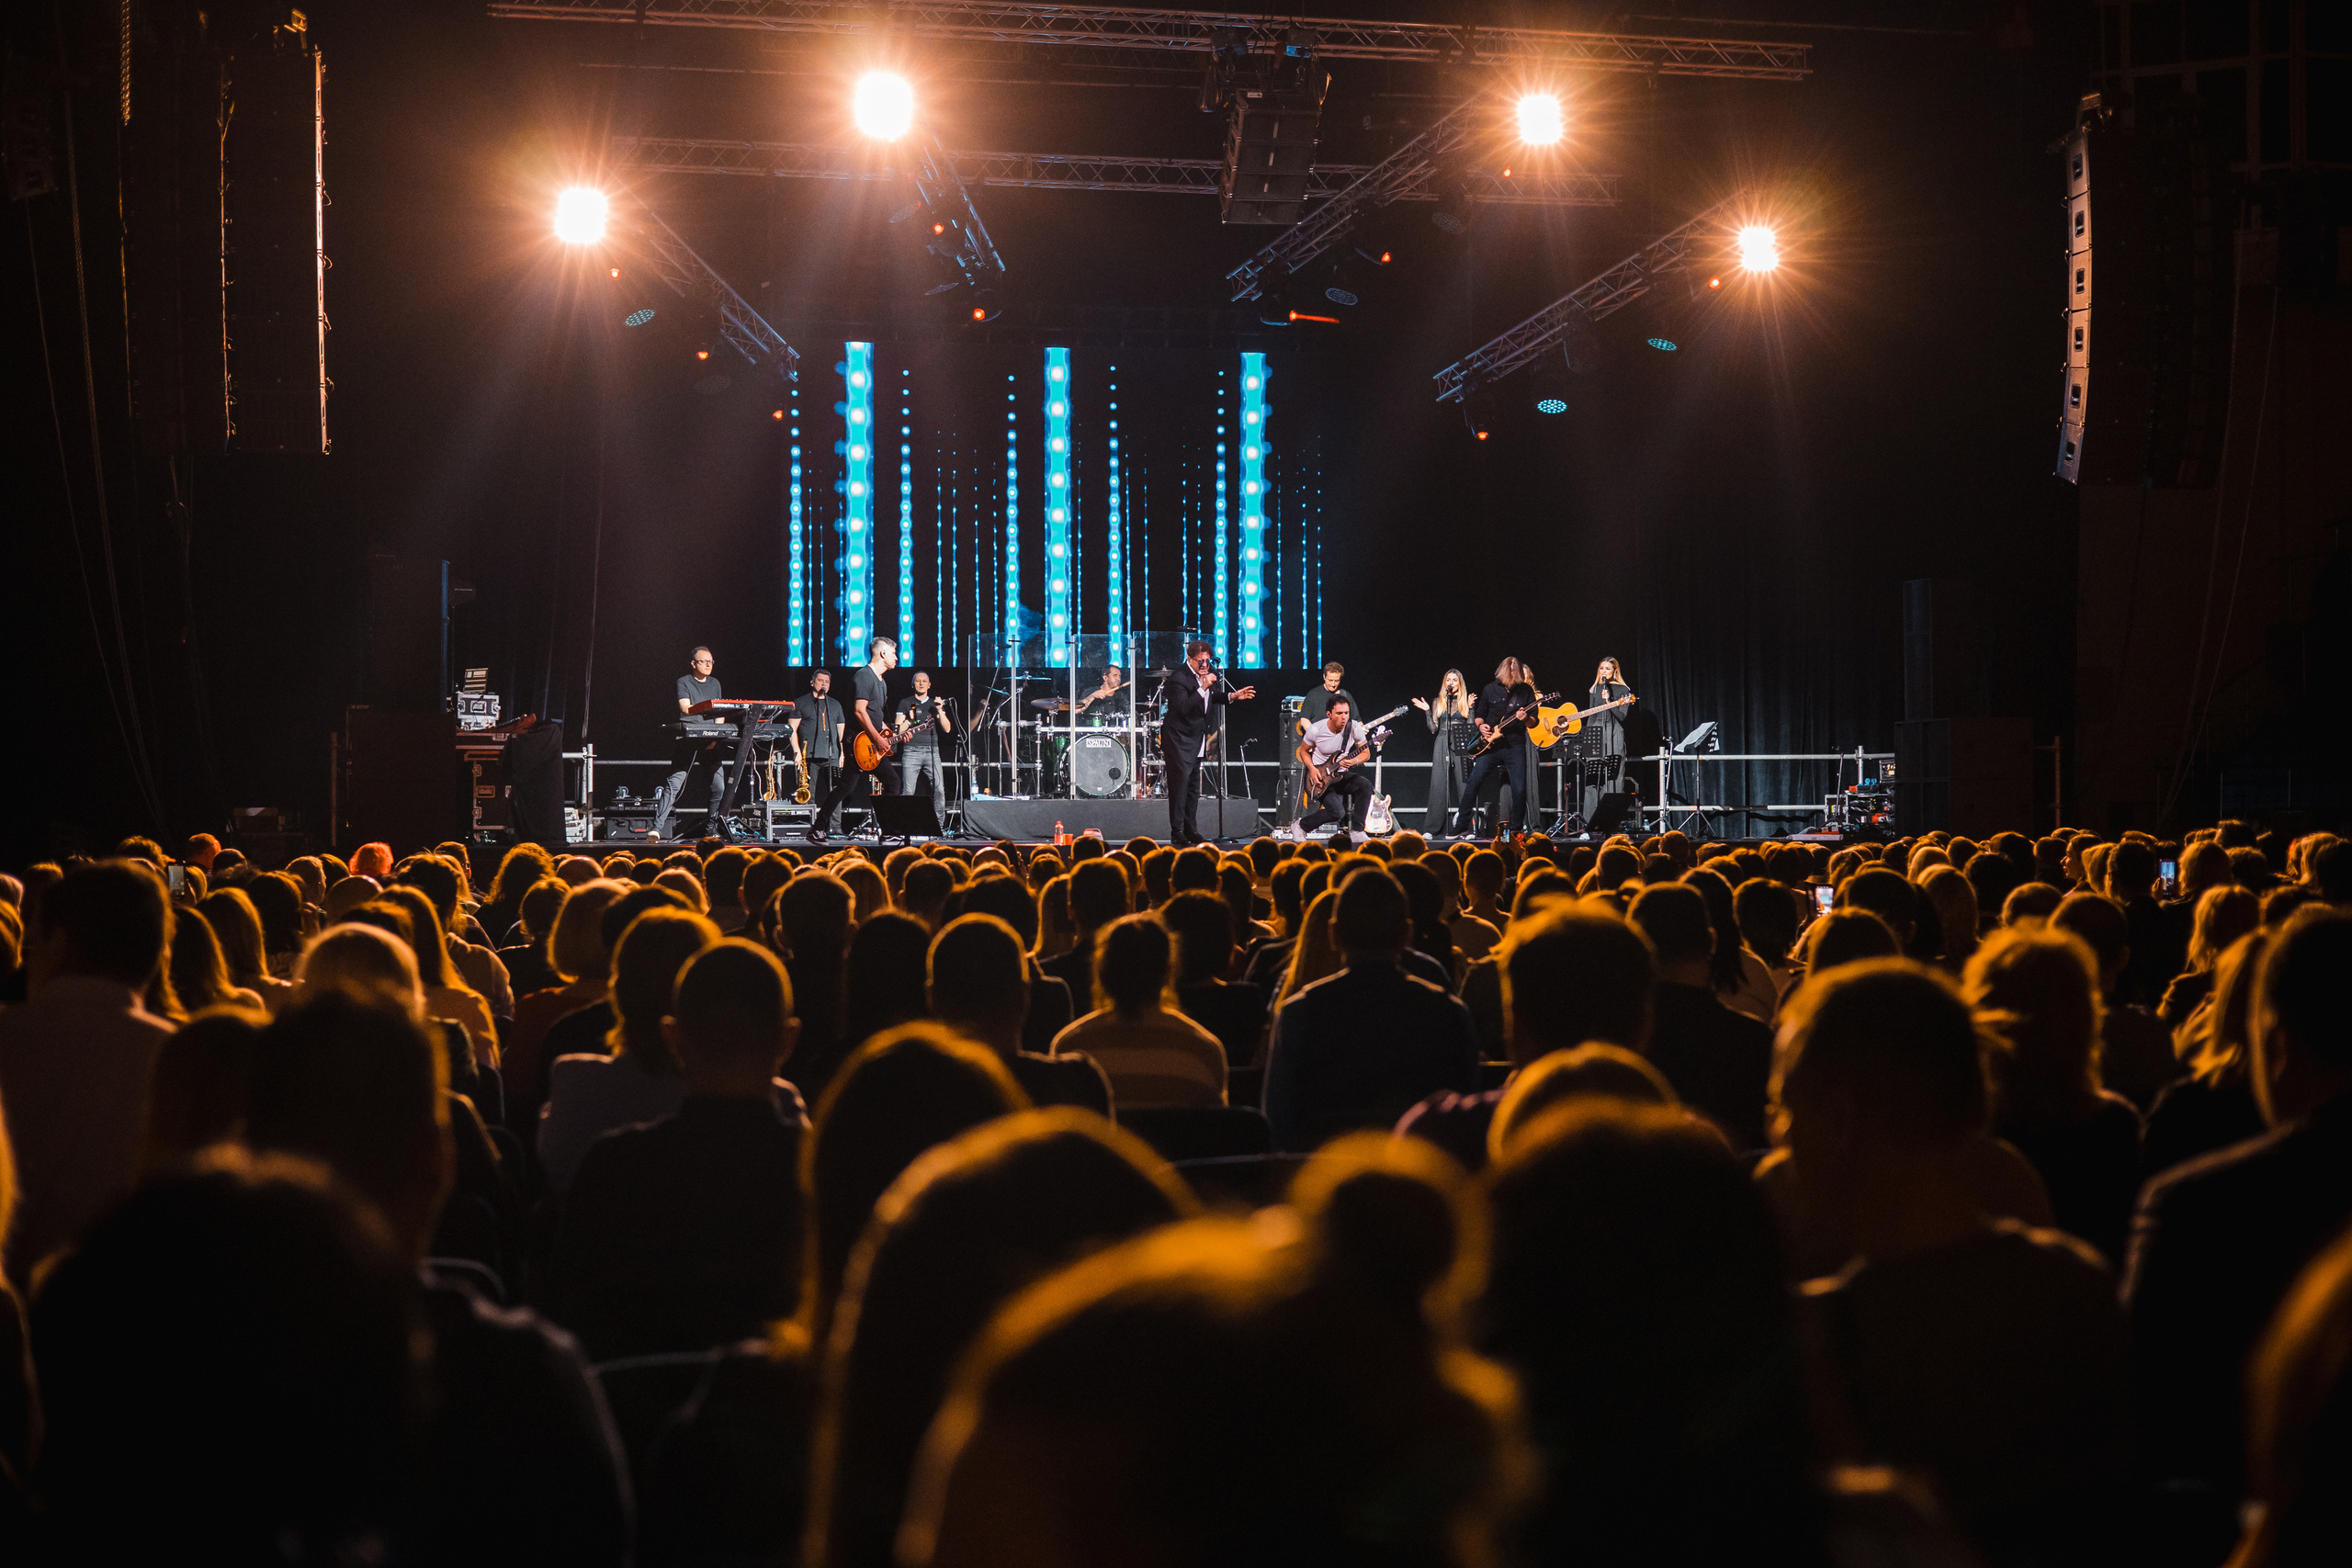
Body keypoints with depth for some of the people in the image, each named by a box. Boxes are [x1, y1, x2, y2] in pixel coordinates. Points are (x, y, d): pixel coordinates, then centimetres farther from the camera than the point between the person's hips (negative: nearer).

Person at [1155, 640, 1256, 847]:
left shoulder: (1209, 674, 5)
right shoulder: (1179, 678, -19)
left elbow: (1213, 697, 23)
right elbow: (1183, 707, -30)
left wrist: (1233, 696, 7)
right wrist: (1203, 687, -32)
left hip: (1197, 740, 8)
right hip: (1179, 740, -8)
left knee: (1193, 786, 12)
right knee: (1180, 784, -11)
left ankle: (1191, 830, 18)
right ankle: (1177, 833, -9)